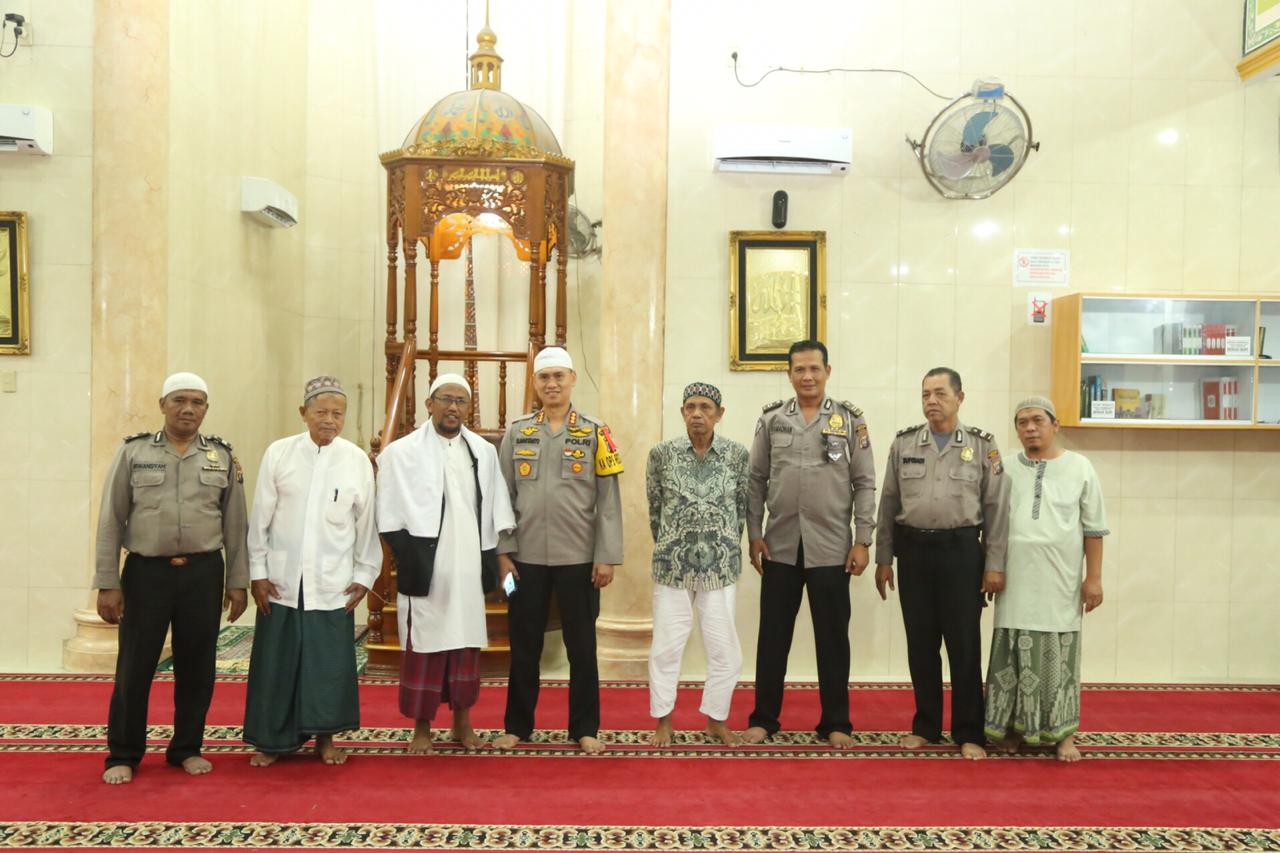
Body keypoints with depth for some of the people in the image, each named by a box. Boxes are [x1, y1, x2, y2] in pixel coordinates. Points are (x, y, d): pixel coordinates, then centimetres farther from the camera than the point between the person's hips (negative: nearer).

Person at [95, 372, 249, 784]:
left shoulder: (222, 457, 5)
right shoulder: (133, 452, 1)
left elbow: (235, 524, 6)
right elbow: (110, 521, 1)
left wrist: (238, 581, 3)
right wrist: (107, 583, -3)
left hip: (203, 572, 1)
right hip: (146, 571, -1)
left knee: (196, 666, 9)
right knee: (135, 666, 5)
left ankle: (187, 748, 25)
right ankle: (123, 755, 22)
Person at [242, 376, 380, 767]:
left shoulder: (358, 460, -3)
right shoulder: (278, 453, -3)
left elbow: (366, 522, 2)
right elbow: (260, 516, 1)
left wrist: (365, 574, 2)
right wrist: (257, 570, 1)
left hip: (333, 581, 0)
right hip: (281, 580, 0)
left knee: (330, 661, 6)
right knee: (276, 661, 8)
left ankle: (324, 735, 23)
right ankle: (272, 738, 24)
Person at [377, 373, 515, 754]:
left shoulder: (484, 451, 8)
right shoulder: (402, 452, -2)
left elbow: (495, 510, 11)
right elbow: (390, 516, -3)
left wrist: (491, 558, 6)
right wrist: (409, 562, -8)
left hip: (469, 568, 3)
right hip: (425, 569, -3)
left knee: (467, 642, 9)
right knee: (424, 645, 4)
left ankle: (462, 721, 23)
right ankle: (422, 726, 18)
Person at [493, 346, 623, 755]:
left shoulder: (595, 433, 1)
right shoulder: (517, 432, 5)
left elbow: (608, 500, -2)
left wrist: (607, 556, -7)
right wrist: (502, 551, -1)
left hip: (579, 557, -1)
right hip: (526, 557, 1)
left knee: (581, 646, 8)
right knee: (524, 645, 11)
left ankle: (585, 728, 20)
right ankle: (517, 725, 25)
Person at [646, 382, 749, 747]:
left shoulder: (737, 454, -3)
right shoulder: (661, 454, -5)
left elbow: (742, 507, 7)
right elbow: (654, 507, 6)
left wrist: (726, 547, 10)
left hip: (721, 566, 1)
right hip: (672, 565, -1)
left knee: (724, 649, 7)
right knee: (666, 646, 7)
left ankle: (716, 719, 26)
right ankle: (663, 720, 24)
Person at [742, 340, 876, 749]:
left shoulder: (850, 419, 1)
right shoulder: (771, 418, 4)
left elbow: (865, 483, 0)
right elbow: (756, 480, 6)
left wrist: (862, 541, -5)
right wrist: (754, 535, 0)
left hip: (831, 548, -1)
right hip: (780, 546, 1)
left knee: (832, 637, 7)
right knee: (773, 636, 9)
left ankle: (835, 723, 20)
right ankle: (763, 718, 22)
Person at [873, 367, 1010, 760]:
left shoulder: (983, 445, 1)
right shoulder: (903, 443, 6)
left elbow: (996, 507, 0)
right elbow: (889, 504, 8)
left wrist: (995, 564, -4)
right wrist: (883, 559, 5)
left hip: (961, 549, -2)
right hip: (913, 549, 2)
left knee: (964, 644, 2)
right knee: (920, 643, 9)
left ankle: (969, 733, 14)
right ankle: (925, 726, 22)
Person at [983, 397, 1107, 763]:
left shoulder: (1079, 468, 3)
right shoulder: (1005, 471, 7)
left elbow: (1094, 529, 2)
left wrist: (1094, 577, -2)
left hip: (1060, 585, -1)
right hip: (1015, 585, 2)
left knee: (1058, 658, 4)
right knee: (1012, 659, 5)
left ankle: (1063, 734, 15)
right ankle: (1012, 728, 17)